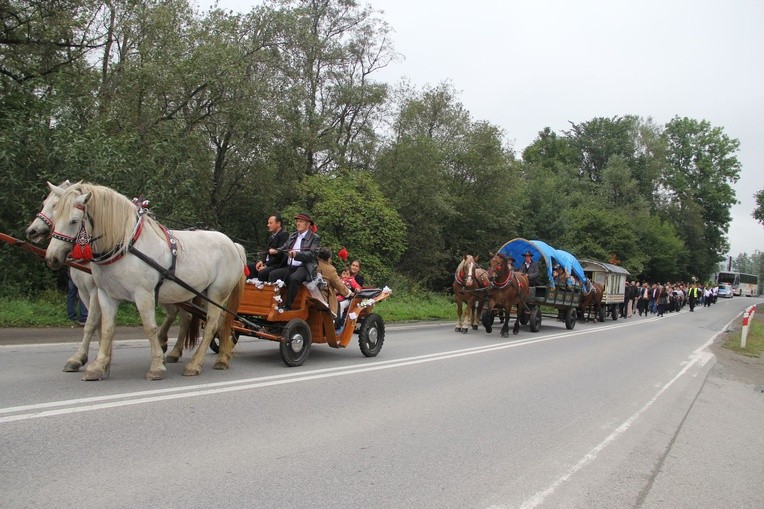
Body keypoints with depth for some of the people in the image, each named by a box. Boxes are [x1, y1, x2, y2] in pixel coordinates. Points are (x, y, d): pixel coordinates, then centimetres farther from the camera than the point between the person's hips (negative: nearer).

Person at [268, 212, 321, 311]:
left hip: (304, 268, -6)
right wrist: (276, 251, -6)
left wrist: (296, 254, -27)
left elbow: (311, 254, -12)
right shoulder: (292, 236, 22)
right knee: (273, 274, -18)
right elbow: (284, 248, 17)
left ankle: (287, 306, -29)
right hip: (289, 267, 6)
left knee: (294, 278, -35)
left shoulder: (315, 238, 2)